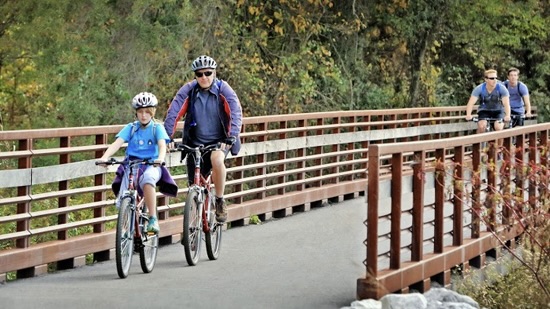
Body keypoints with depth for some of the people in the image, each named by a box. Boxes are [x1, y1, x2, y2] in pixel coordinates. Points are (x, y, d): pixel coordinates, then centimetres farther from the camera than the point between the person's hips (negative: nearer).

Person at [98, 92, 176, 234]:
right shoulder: (131, 128, 8)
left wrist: (160, 158, -36)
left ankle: (153, 219, -31)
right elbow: (117, 143, -6)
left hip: (151, 165, -2)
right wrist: (104, 157, -25)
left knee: (147, 178, -37)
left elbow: (162, 145, -13)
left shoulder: (157, 128, 4)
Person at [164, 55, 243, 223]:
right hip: (195, 143, 2)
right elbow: (173, 113, -13)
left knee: (217, 160, -35)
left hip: (219, 141, -2)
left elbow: (236, 113, -21)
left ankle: (220, 200, -16)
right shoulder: (188, 90, -6)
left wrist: (232, 136, -36)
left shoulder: (223, 89, -10)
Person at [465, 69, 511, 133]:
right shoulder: (479, 89, -20)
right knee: (481, 126, -28)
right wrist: (468, 115, -47)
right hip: (484, 111, 0)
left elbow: (506, 104, -31)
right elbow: (471, 103, -27)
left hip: (498, 111, 0)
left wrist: (507, 116, -51)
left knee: (498, 128, -26)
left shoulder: (501, 88, -22)